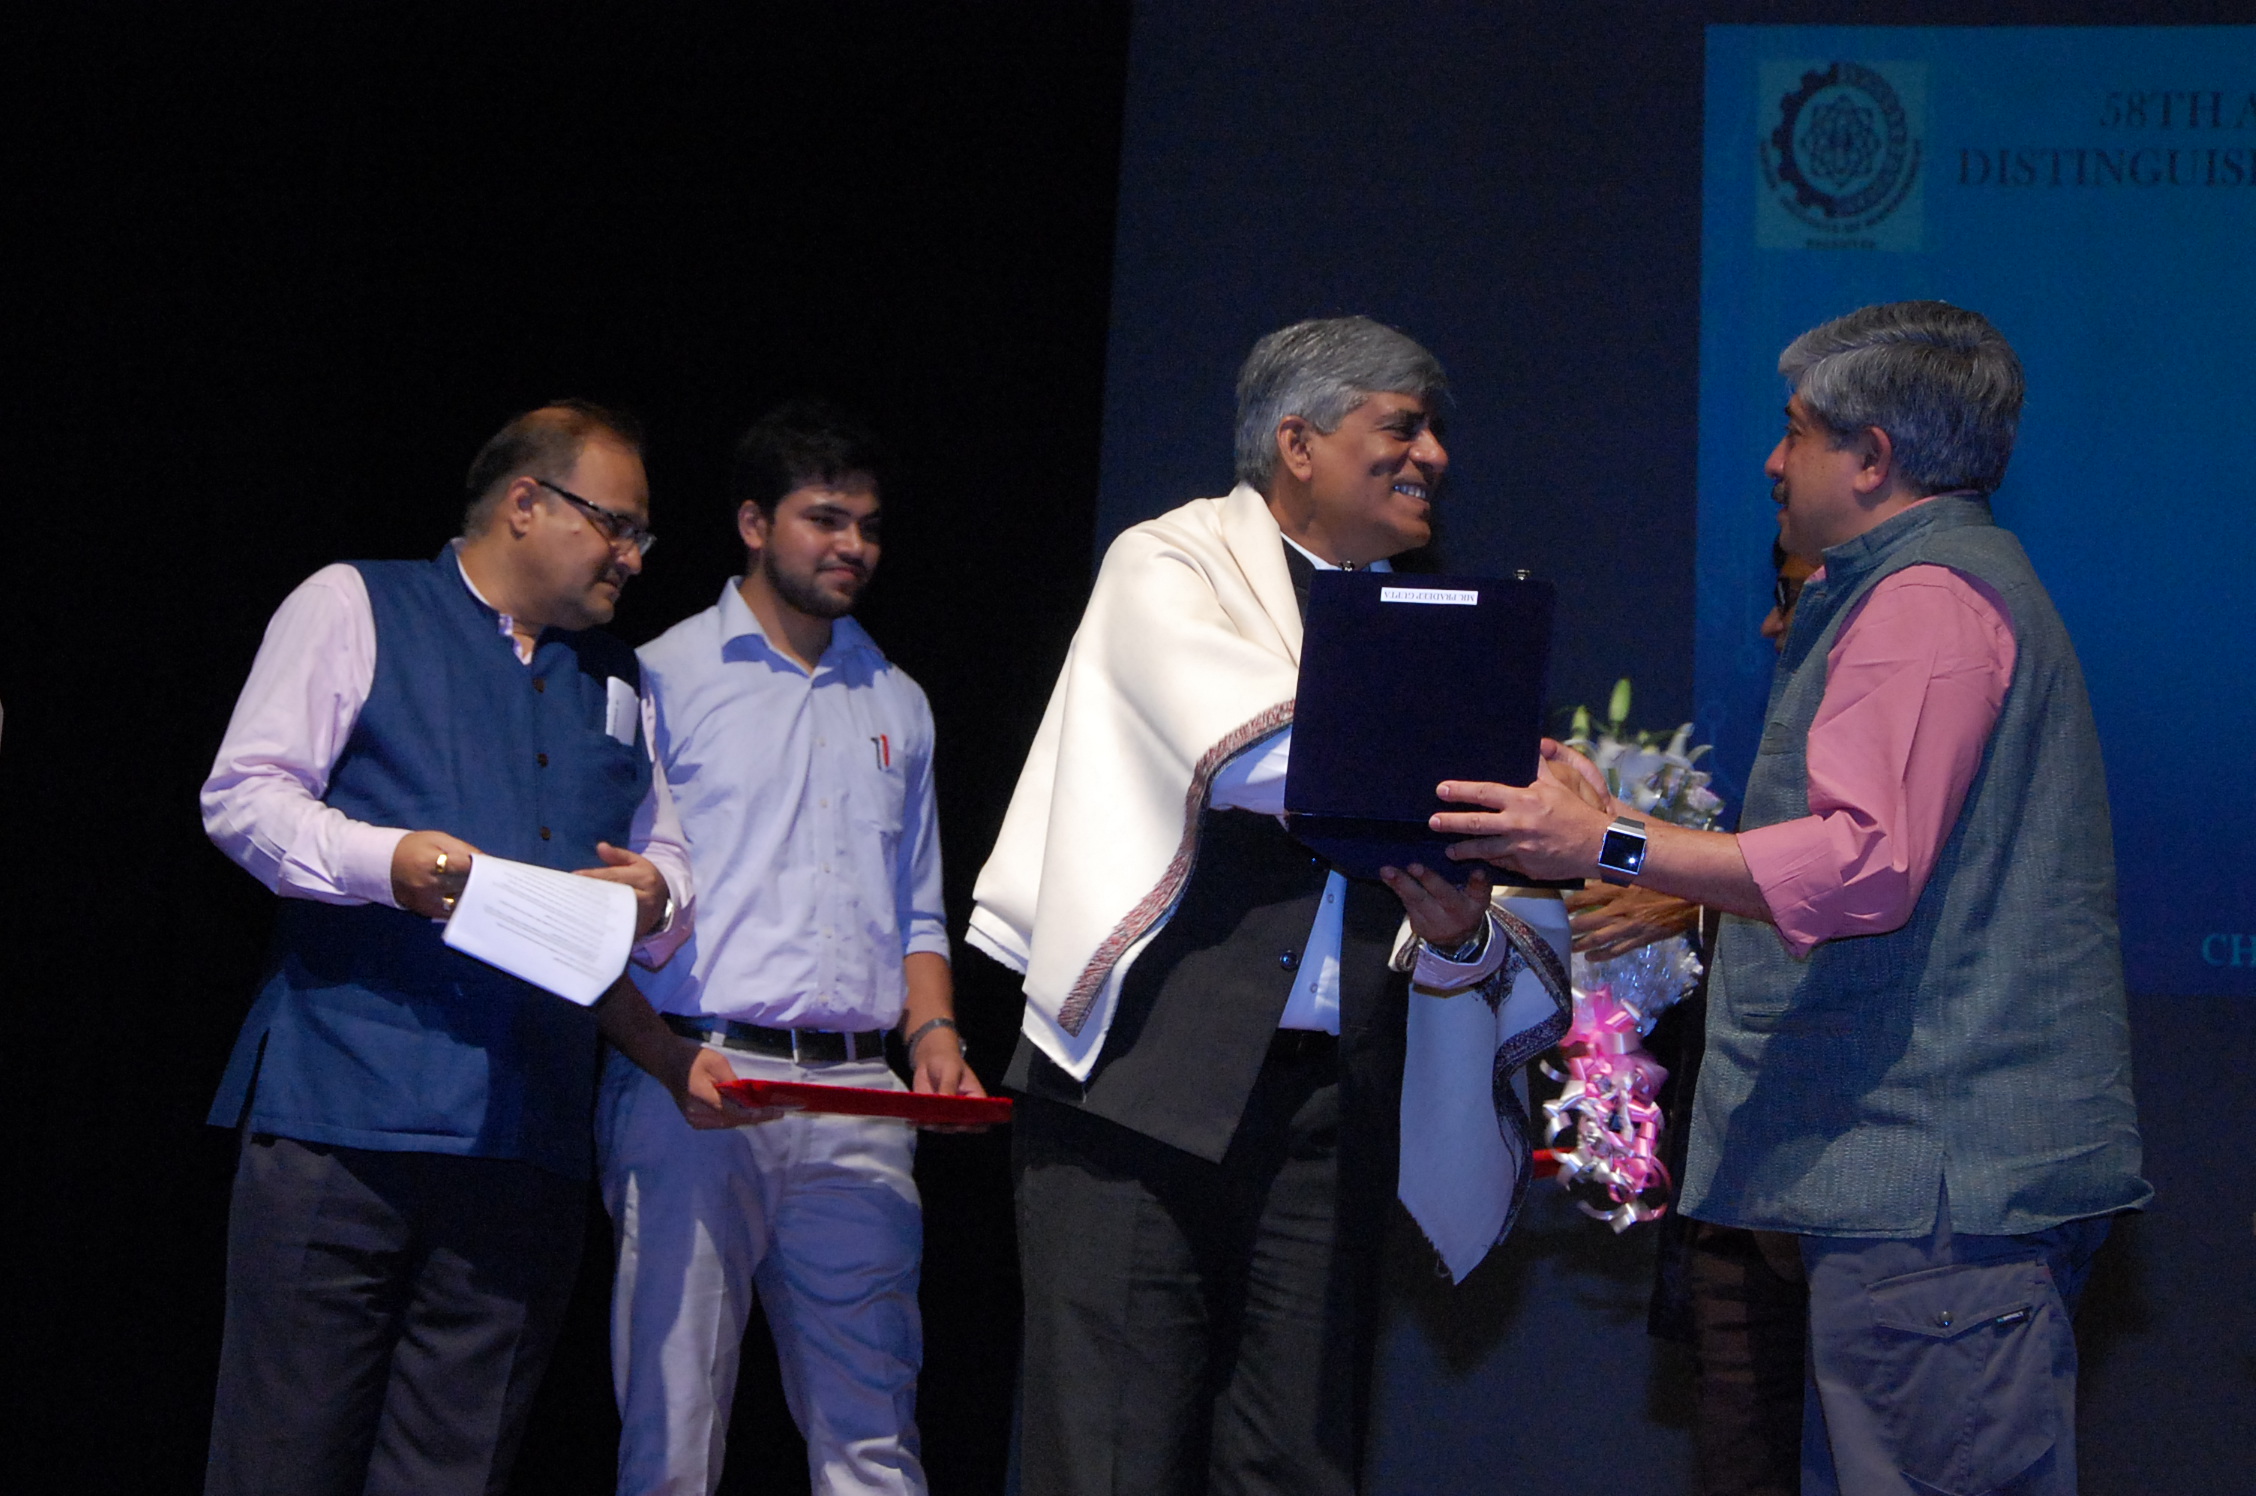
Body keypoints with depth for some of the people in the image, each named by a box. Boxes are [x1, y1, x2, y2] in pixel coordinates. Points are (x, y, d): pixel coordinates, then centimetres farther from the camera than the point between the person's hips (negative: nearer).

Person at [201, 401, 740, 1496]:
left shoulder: (616, 683, 25)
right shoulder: (354, 607, 8)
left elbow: (664, 854, 25)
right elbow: (244, 796, -1)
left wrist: (653, 895, 0)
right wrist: (385, 860, -18)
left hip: (528, 1141, 5)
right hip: (343, 1106, -5)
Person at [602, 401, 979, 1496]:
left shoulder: (896, 705, 20)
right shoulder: (663, 679, 5)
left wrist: (933, 1031, 5)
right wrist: (665, 1058, -14)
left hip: (857, 1100, 4)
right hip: (693, 1093, -4)